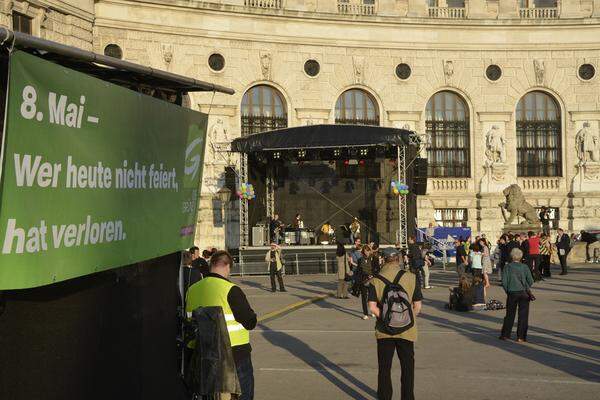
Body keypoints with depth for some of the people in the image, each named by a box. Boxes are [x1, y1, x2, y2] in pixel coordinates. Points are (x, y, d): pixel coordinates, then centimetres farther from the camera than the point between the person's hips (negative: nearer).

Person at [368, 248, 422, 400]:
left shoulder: (376, 280, -4)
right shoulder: (410, 278, -4)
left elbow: (372, 307, -11)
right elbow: (417, 306, -3)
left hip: (384, 330, 0)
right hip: (406, 330, 0)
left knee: (384, 368, 12)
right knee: (407, 367, 14)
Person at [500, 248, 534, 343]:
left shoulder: (507, 267, -3)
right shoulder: (524, 267, -1)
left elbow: (504, 282, -6)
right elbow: (531, 281, -2)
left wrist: (507, 291, 9)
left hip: (512, 293, 0)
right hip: (524, 293, 0)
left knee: (510, 314, 11)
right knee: (523, 315, 5)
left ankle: (505, 335, 14)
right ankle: (520, 337, 4)